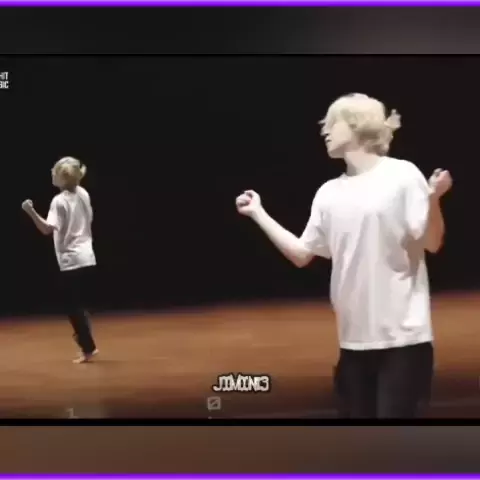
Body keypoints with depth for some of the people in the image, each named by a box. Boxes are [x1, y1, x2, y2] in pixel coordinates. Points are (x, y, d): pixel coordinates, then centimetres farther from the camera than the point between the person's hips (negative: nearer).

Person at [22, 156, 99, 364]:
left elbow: (47, 229, -27)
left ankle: (88, 348, 2)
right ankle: (84, 336, 21)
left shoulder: (59, 201, -16)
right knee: (79, 305, 18)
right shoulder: (83, 194, 6)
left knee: (73, 307, 0)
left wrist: (31, 211, -35)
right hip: (87, 257, 7)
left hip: (71, 260, -7)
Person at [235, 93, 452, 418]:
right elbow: (301, 254, 11)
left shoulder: (402, 175, -5)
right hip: (355, 337, 6)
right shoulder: (329, 194, 9)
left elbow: (432, 243, -7)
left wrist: (433, 199, -26)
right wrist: (259, 214, 10)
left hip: (403, 335, -5)